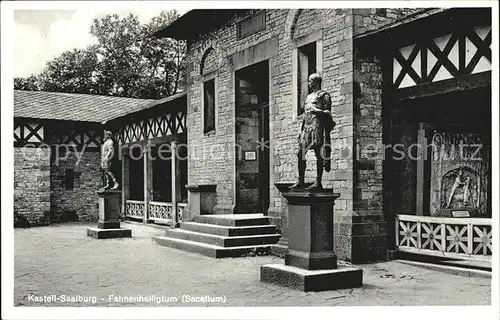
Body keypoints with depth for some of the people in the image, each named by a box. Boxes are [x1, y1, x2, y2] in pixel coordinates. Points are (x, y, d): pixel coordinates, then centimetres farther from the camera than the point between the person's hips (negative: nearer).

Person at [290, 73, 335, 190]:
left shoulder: (324, 95, 0)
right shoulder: (309, 97, 25)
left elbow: (328, 113, -6)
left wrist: (316, 110, -19)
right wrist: (301, 130, 20)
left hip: (317, 127, -8)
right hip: (307, 127, 8)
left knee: (319, 154, -7)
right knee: (300, 153, 3)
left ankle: (318, 182, -7)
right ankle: (300, 181, 8)